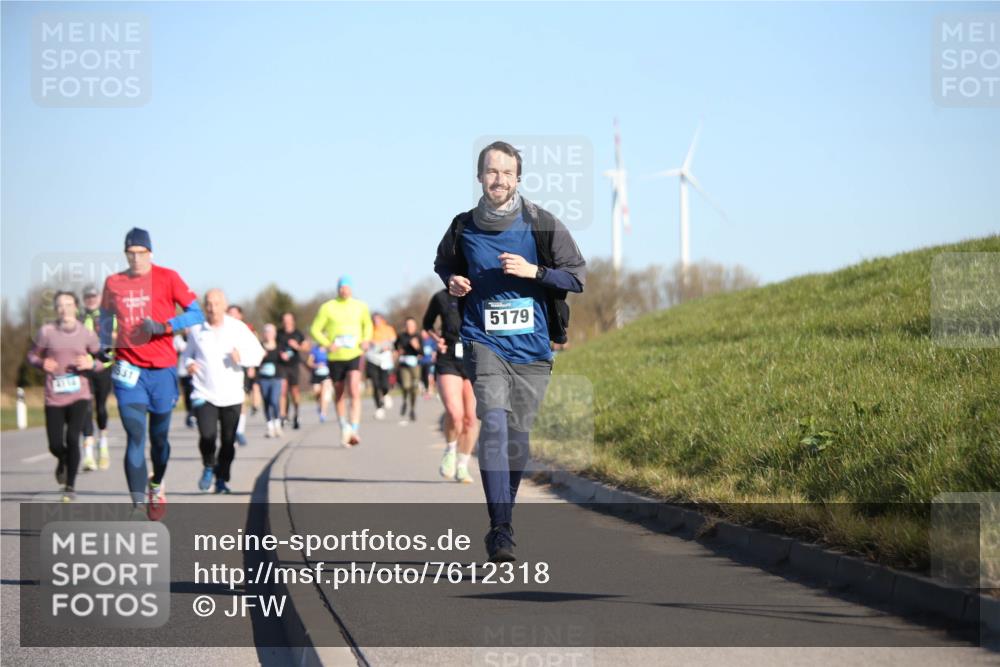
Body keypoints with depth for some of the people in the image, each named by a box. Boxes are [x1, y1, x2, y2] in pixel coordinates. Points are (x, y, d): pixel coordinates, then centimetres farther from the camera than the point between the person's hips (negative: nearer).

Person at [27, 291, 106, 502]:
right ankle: (63, 461, 39)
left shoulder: (87, 334, 0)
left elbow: (103, 361, 9)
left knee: (72, 438, -15)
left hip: (79, 395, -1)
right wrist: (42, 363, -12)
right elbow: (32, 355, 10)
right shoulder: (47, 332, -2)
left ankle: (70, 487, 2)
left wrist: (92, 364, -13)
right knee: (55, 445, 0)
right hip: (54, 397, 1)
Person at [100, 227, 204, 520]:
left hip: (162, 370, 0)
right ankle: (139, 506, -15)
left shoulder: (167, 278, -3)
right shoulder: (113, 283, 5)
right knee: (136, 437, -12)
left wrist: (163, 326, -18)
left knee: (159, 437, 11)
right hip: (128, 372, 0)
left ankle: (156, 485, 40)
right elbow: (106, 315, 24)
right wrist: (104, 345, 10)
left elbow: (196, 314, -5)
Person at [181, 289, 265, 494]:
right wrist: (189, 364, -6)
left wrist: (241, 357, -19)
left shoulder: (238, 328, 0)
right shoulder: (196, 330, 2)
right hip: (204, 394, -1)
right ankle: (209, 467, 13)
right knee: (207, 435, -17)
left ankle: (221, 479, 22)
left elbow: (258, 354, 1)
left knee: (228, 441, 3)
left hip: (231, 395, 1)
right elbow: (187, 354, 16)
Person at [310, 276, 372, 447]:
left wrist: (366, 340, 4)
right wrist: (327, 344, -15)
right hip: (335, 357, 1)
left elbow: (368, 325, 24)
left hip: (354, 356, -1)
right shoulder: (328, 308, 0)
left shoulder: (361, 307, 6)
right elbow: (315, 329, 2)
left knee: (354, 392, -19)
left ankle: (353, 431, -25)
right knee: (339, 395, 11)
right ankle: (343, 428, 30)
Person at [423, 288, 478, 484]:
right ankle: (450, 451, 10)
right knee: (454, 413, -19)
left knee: (471, 418, 1)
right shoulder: (442, 298, 3)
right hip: (448, 360, -1)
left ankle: (462, 467, 17)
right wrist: (436, 338, 2)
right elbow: (427, 323, 21)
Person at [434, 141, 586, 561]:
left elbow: (577, 276, 1)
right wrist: (452, 282, 0)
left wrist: (533, 271, -14)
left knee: (517, 437, 7)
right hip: (484, 341, -1)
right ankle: (501, 529, -24)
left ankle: (502, 522, 27)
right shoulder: (463, 228, 2)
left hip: (532, 348, 1)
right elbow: (444, 263, 23)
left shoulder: (542, 225, -2)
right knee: (494, 424, -20)